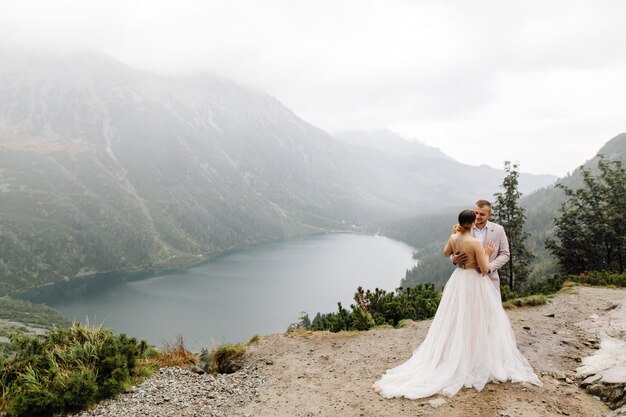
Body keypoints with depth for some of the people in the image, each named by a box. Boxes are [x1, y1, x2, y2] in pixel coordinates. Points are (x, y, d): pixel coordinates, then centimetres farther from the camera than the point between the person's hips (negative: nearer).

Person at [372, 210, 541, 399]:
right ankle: (475, 362, 15)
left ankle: (453, 361, 23)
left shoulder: (453, 238, -3)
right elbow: (484, 269, -18)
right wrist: (487, 254, -2)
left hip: (458, 281, 6)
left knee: (455, 323, 15)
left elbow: (446, 253, 19)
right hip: (474, 284, -6)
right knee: (475, 324, 6)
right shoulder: (475, 242, -21)